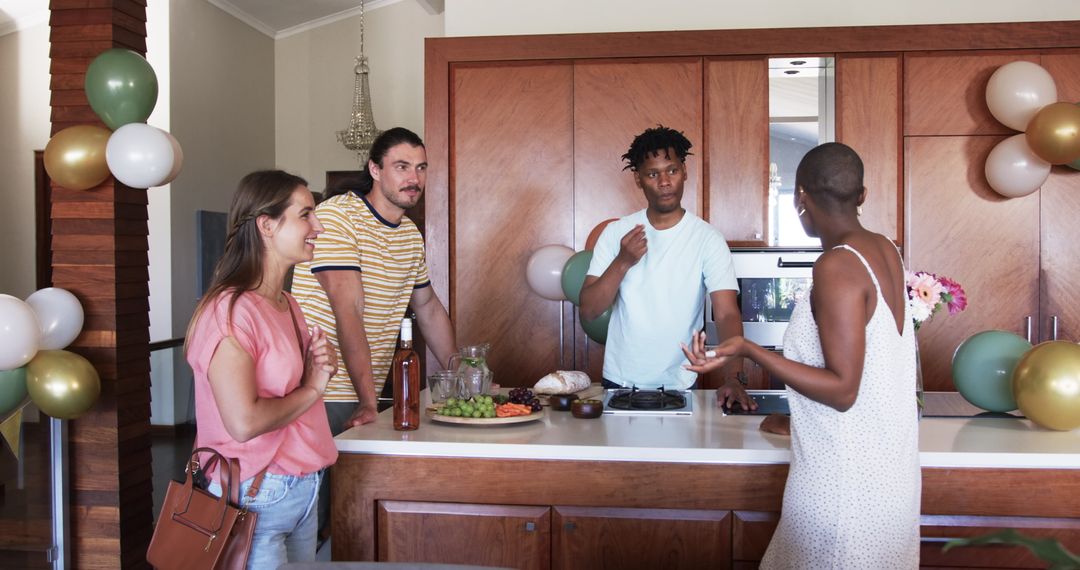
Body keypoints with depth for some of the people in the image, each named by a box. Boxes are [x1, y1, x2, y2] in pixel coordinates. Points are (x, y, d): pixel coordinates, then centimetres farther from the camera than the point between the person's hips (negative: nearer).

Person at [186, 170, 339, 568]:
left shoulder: (287, 304, 9)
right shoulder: (230, 310, -19)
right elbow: (243, 422, -28)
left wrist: (321, 366, 0)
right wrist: (312, 389, -12)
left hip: (304, 489, 9)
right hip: (257, 498, -8)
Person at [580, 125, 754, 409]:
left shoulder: (706, 238, -9)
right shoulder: (616, 233, -3)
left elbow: (727, 314, -17)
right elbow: (588, 310, -7)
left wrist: (732, 378, -32)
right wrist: (622, 263, -22)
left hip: (678, 385, -2)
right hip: (619, 381, 2)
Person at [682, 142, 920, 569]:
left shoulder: (837, 266, -21)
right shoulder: (883, 250, 5)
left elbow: (842, 391, -22)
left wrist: (747, 351, -25)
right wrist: (798, 423, 23)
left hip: (847, 476, -9)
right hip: (887, 465, 9)